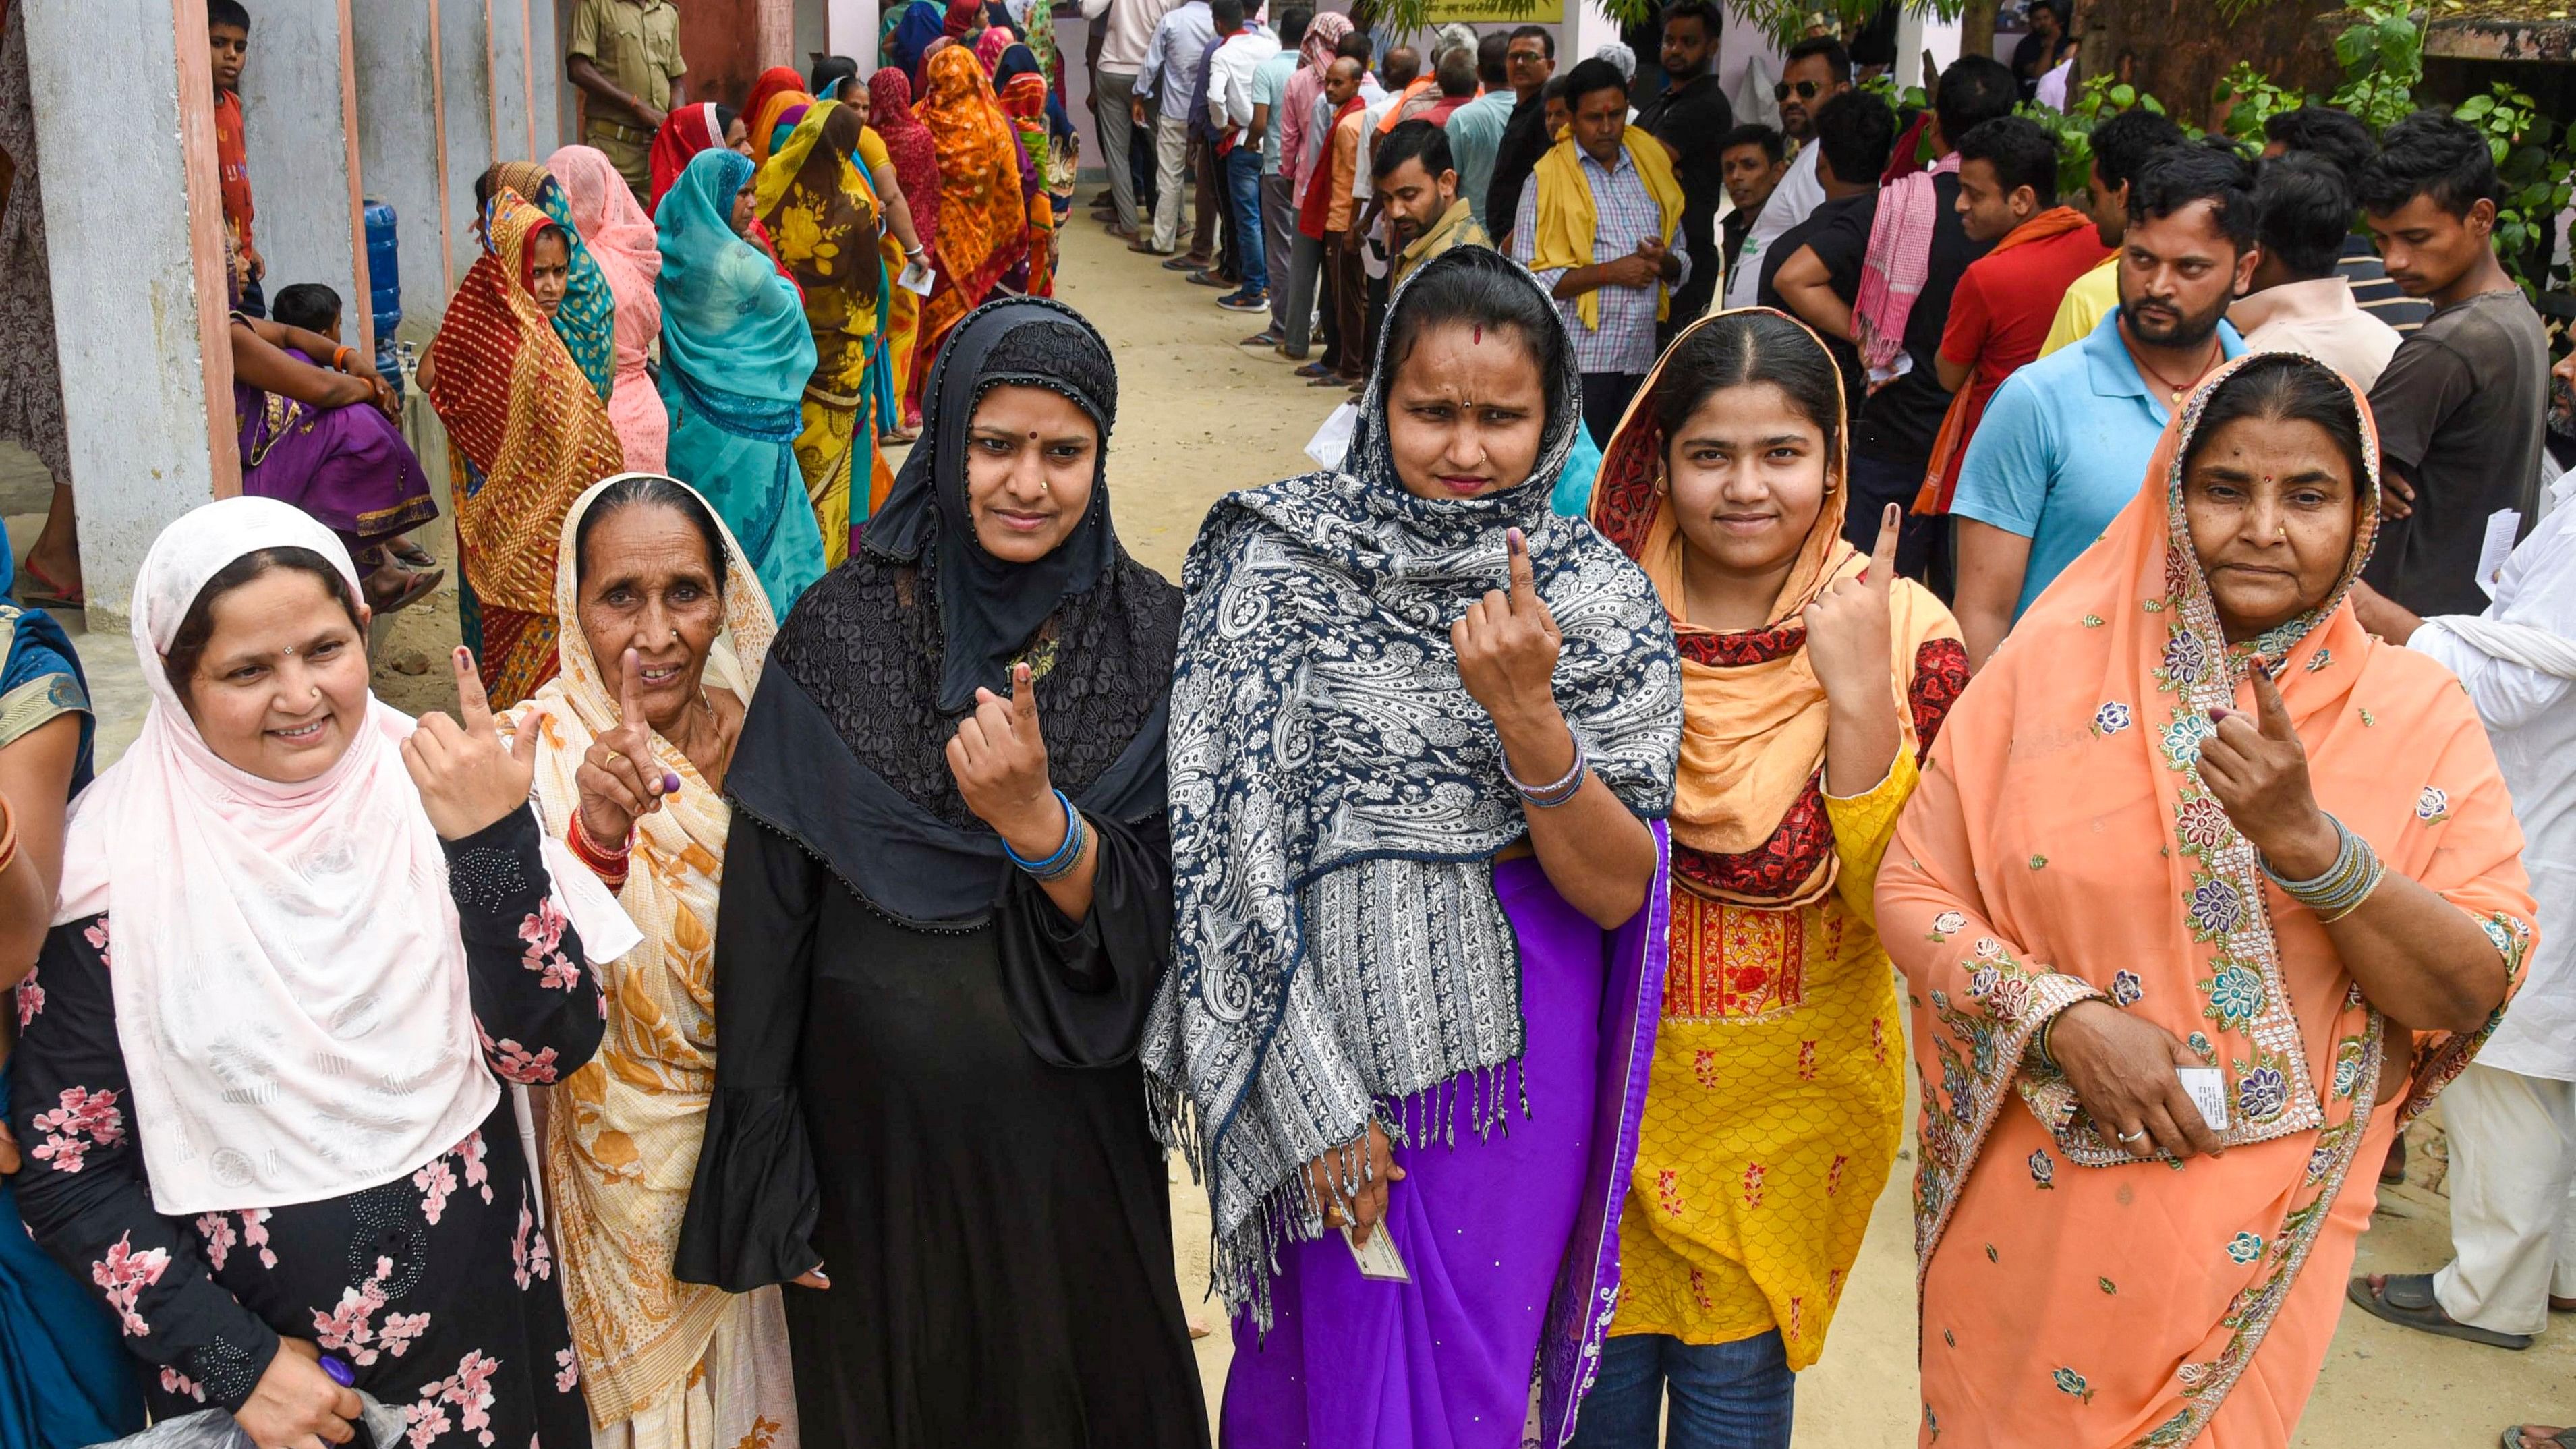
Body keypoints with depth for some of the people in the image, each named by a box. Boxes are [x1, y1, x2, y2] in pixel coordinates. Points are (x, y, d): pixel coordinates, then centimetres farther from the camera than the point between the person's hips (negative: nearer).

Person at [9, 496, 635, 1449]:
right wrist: (237, 1362, -11)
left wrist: (493, 842, -23)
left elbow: (550, 1050, -11)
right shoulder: (120, 860, -13)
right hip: (254, 1353, -2)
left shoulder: (432, 789, -9)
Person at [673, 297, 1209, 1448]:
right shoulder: (840, 632, -7)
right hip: (871, 1136, 0)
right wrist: (766, 1179, -5)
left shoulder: (1151, 639, -7)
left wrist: (1035, 815, -29)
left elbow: (1153, 923, -10)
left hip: (1069, 1139, 0)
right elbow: (767, 914, -5)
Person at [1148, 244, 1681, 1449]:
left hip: (1520, 1053, 2)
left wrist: (1528, 712, -25)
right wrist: (1318, 1101, -12)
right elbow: (1233, 845, -10)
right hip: (1325, 1038, -1)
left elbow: (1618, 892, -9)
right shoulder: (1279, 565, -9)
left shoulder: (1601, 601, -4)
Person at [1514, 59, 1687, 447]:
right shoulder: (1549, 179, -3)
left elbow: (1682, 266, 18)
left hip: (1642, 359, 5)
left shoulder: (1650, 168, 14)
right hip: (1579, 361, -5)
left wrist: (1664, 261, -6)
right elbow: (1529, 278, -12)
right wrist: (1611, 272, -15)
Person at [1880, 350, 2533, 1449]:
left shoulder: (2415, 714, -4)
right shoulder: (2051, 667, -5)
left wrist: (2306, 840, -24)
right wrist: (2065, 1017, -18)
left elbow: (2473, 995, -10)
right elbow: (1912, 892, -4)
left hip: (2252, 1236, 0)